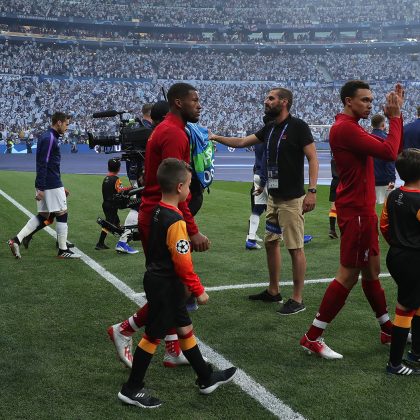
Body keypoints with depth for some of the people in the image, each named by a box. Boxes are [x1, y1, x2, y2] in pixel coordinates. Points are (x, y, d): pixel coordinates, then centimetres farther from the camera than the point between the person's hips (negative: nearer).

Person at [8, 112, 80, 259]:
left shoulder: (47, 137, 16)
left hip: (45, 184, 10)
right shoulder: (49, 139, -15)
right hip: (52, 185, -10)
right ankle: (63, 250, 7)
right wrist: (41, 188, -22)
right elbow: (42, 164, -20)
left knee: (42, 216, 12)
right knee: (62, 214, 0)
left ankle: (16, 240, 5)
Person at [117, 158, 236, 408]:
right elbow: (183, 263, -23)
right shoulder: (175, 221, -24)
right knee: (154, 336, 3)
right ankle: (132, 389, 15)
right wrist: (199, 290, -14)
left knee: (185, 328, 17)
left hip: (160, 281, 10)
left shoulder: (158, 211, 4)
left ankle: (206, 378, 30)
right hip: (166, 286, -10)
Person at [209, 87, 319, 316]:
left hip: (292, 199, -8)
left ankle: (297, 299, 5)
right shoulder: (269, 129, 12)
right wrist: (216, 137, 13)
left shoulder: (298, 126, -10)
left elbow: (313, 159, -12)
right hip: (273, 196, 8)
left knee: (295, 247, -3)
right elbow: (242, 142, 20)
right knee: (270, 242, 14)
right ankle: (273, 291, 27)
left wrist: (312, 191, -20)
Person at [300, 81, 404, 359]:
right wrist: (395, 117, -12)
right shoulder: (345, 128, -18)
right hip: (355, 211, -10)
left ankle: (389, 330, 30)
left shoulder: (352, 127, 15)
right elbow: (389, 152, -23)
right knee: (349, 275, -4)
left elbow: (393, 149, 15)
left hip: (363, 209, 10)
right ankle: (312, 338, 3)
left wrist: (396, 116, 5)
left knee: (371, 270, 17)